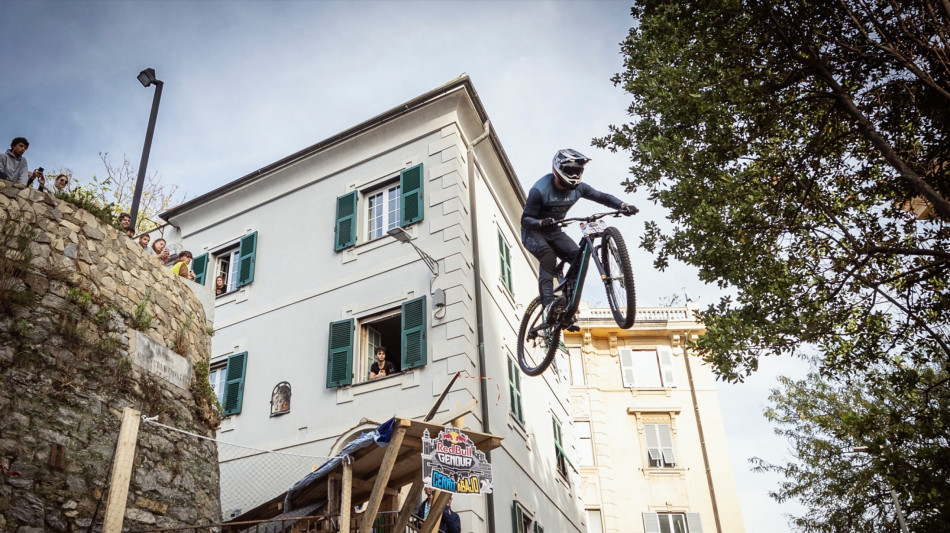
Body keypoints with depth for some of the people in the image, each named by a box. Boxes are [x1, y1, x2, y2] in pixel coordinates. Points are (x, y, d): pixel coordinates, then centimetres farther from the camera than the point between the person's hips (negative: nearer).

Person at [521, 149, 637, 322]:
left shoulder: (578, 188, -8)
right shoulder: (539, 190, -23)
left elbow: (603, 197, -2)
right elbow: (525, 219, -22)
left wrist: (623, 206, -21)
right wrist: (542, 223, -44)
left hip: (554, 232, 5)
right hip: (533, 232, -5)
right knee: (548, 255, -36)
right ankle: (548, 303, -47)